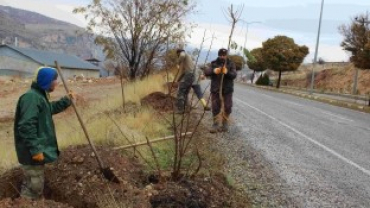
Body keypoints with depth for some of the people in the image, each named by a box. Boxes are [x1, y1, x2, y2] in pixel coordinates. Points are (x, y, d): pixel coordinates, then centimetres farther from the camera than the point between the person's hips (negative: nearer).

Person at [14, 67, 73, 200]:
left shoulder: (39, 95, 12)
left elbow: (50, 109, 33)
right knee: (34, 187, -1)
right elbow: (26, 126, -28)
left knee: (32, 185, 23)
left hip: (37, 150, 11)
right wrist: (35, 149, -28)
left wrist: (66, 101, 27)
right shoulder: (31, 97, -23)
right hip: (32, 153, -11)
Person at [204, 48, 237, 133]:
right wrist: (214, 71, -30)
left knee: (227, 107, 3)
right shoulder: (213, 63, 4)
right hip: (215, 89, 1)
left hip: (227, 90, 0)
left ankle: (225, 123, 19)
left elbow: (234, 75, -12)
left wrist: (227, 72, -34)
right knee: (215, 108, 1)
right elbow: (206, 72, -9)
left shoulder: (231, 64, 2)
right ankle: (216, 124, 12)